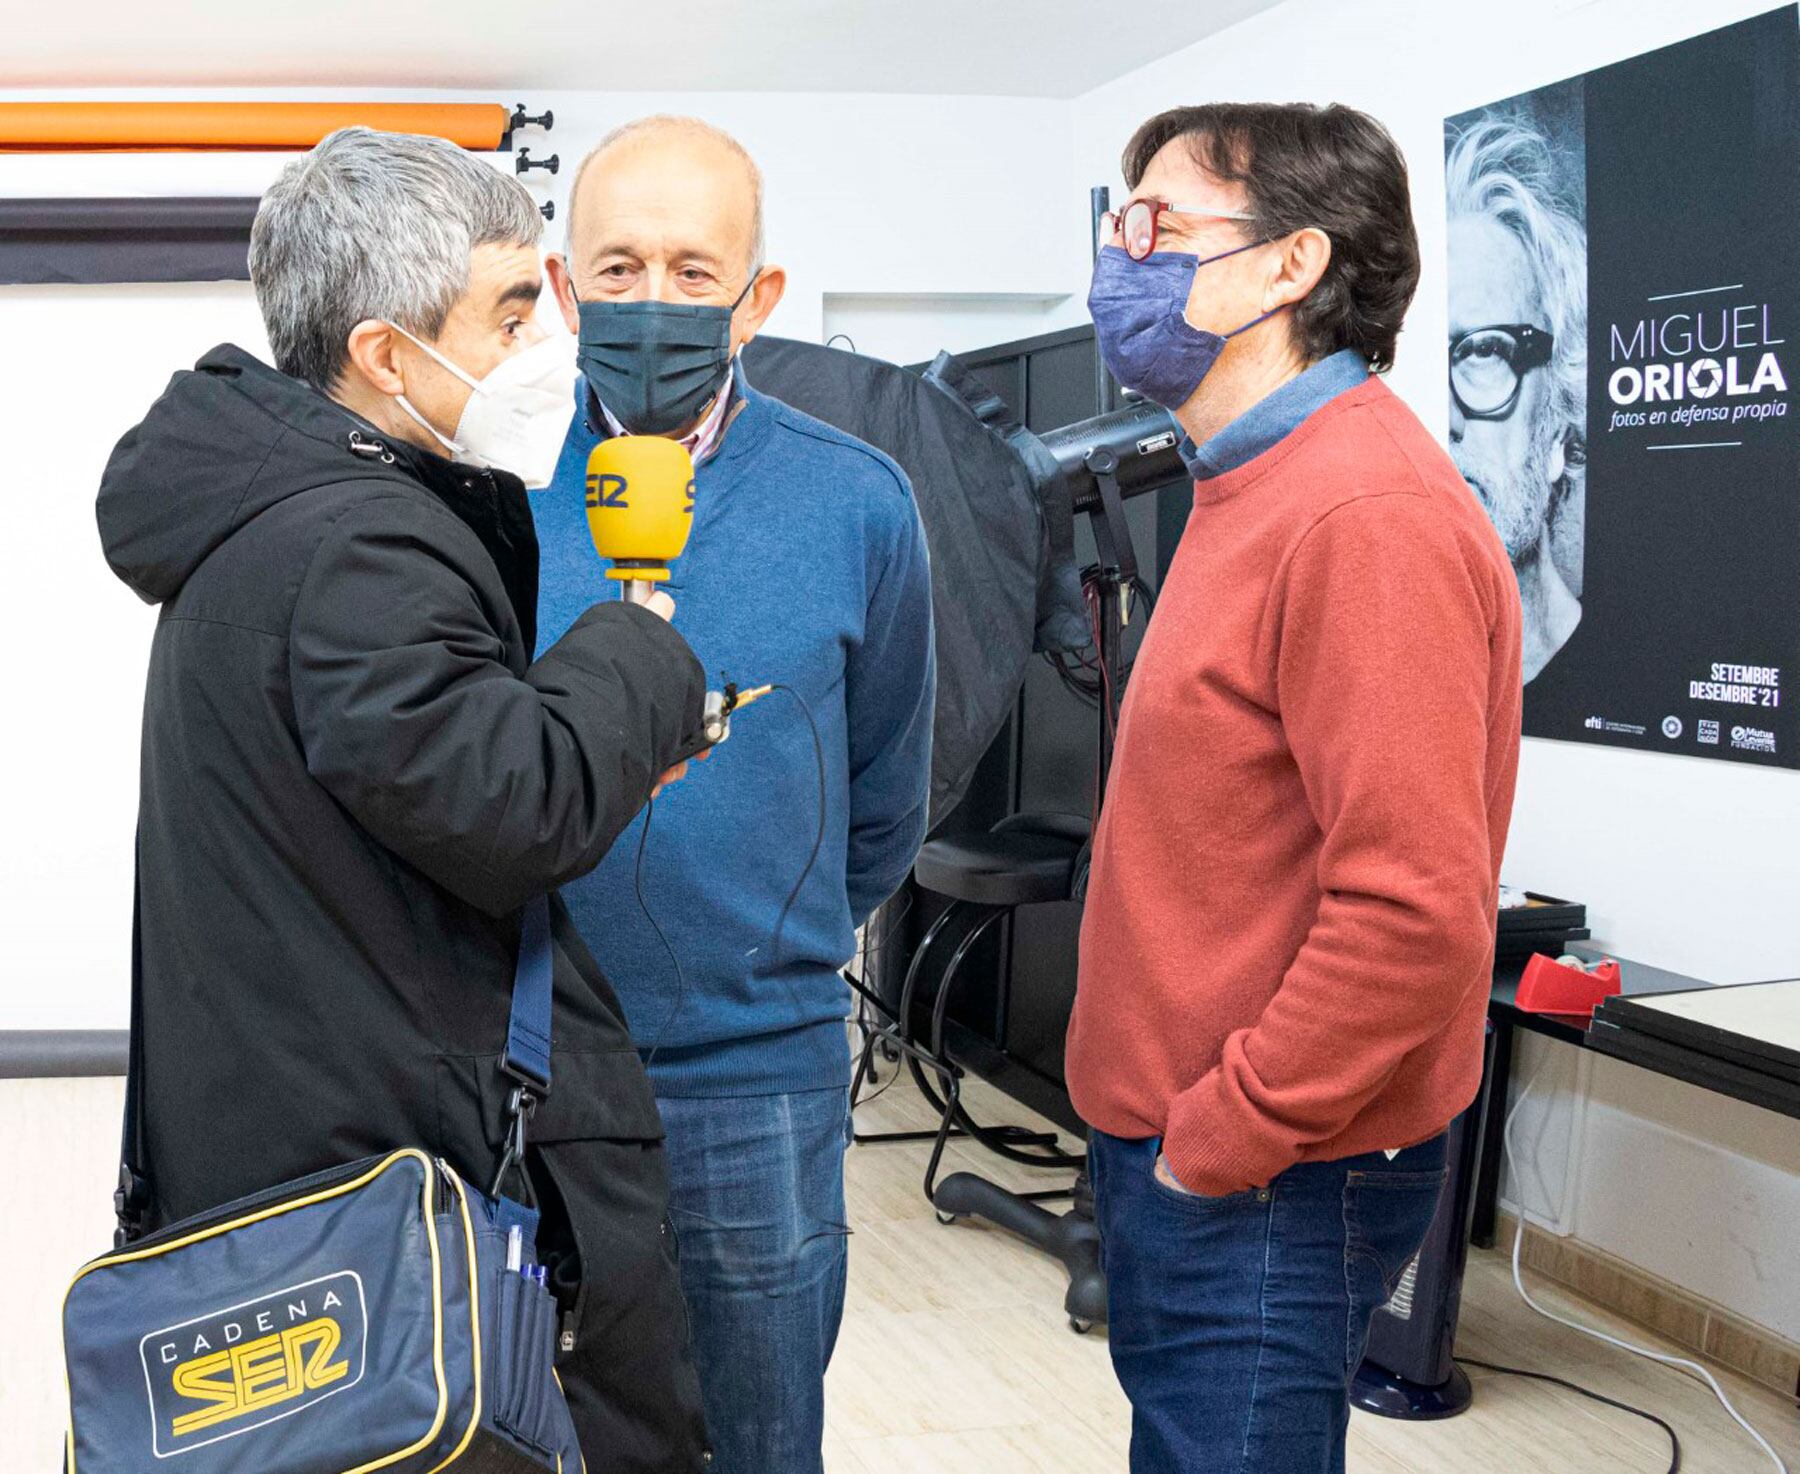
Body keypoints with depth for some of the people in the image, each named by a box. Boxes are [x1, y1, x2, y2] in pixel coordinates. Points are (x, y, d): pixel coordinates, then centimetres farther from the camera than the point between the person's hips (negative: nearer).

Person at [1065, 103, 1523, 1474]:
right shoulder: (1260, 490, 13)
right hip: (1183, 1145, 10)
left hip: (1262, 1190, -9)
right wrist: (1183, 1122, 15)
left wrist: (1219, 1142, -18)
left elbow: (1414, 911, -27)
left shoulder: (1370, 519, -21)